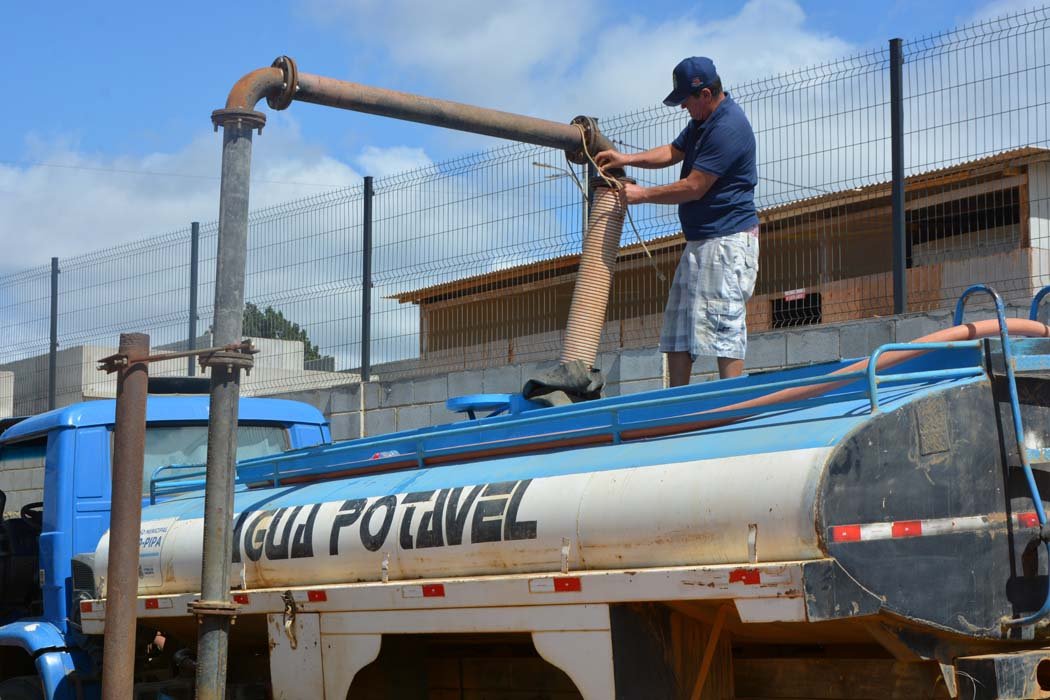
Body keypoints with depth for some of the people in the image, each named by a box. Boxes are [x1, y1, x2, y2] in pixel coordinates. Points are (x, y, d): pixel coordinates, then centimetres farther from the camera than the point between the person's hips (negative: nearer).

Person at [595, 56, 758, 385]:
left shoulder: (727, 128, -19)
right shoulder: (704, 120, 14)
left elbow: (693, 188, -19)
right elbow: (674, 152, 24)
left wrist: (643, 194, -8)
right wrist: (627, 159, 9)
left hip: (728, 241, -11)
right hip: (699, 241, 11)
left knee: (723, 324, -13)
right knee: (677, 329, 9)